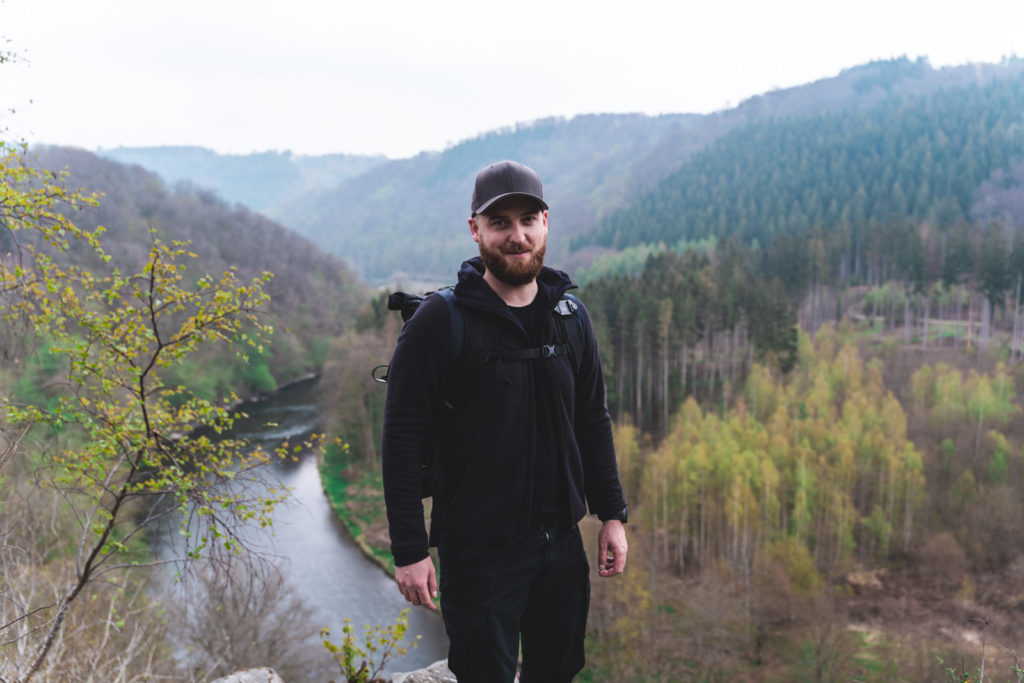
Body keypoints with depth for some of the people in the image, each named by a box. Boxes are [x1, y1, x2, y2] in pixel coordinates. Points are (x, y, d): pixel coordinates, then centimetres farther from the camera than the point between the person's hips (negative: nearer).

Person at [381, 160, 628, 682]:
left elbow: (593, 421, 11)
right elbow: (401, 440, -13)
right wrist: (409, 551, -14)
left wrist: (612, 514, 8)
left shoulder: (569, 316, 4)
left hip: (561, 541, 5)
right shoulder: (439, 321, -12)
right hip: (477, 550, -5)